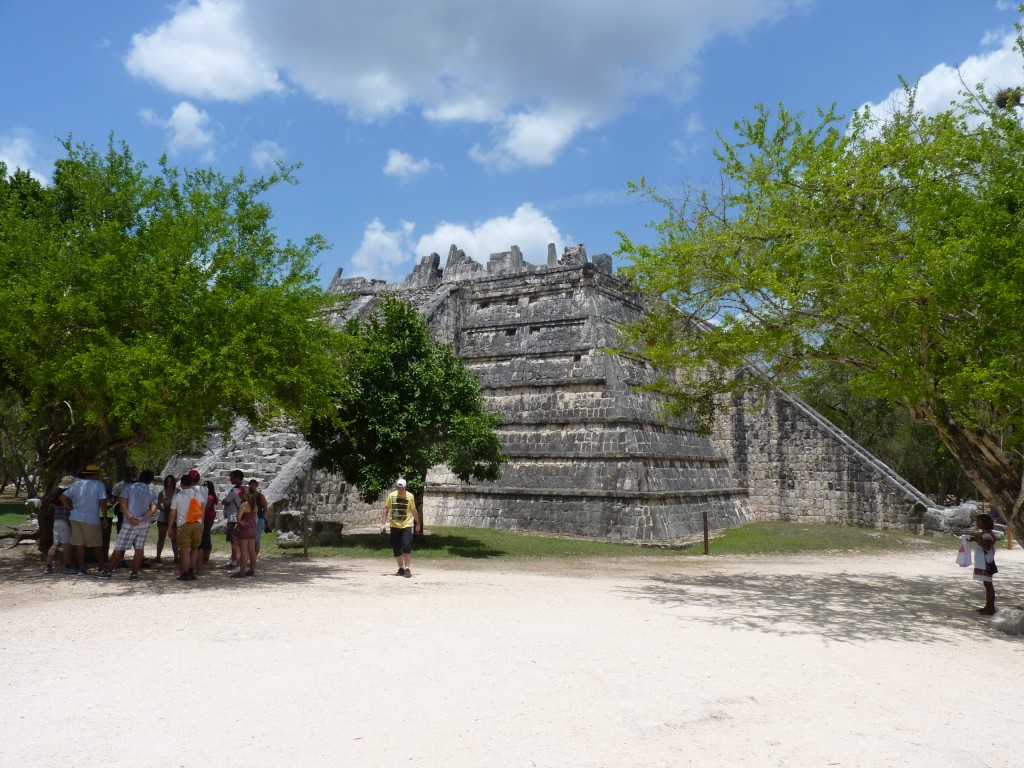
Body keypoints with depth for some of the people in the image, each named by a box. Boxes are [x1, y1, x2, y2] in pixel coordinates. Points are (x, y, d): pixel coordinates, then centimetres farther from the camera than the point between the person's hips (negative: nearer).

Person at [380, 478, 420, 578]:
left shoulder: (410, 496, -4)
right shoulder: (391, 495, -1)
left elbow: (414, 510, 7)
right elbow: (386, 510, 6)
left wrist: (417, 523, 14)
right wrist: (383, 523, 2)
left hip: (407, 526, -2)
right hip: (394, 526, 3)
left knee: (406, 547, -14)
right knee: (396, 549, 6)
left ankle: (407, 568, -6)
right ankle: (401, 569, 20)